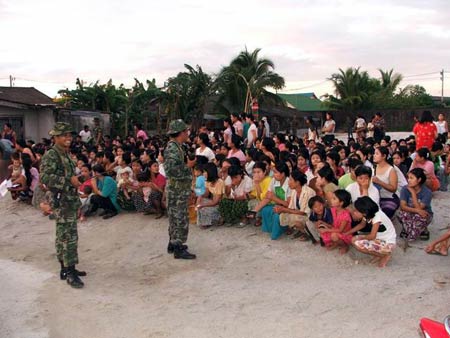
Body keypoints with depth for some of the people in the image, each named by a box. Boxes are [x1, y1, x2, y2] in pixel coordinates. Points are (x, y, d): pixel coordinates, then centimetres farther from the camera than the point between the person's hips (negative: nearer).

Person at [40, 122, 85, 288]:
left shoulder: (66, 154, 14)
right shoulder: (51, 155, -14)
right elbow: (45, 177, -26)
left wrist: (76, 180, 12)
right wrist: (69, 180, -27)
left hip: (70, 201, 9)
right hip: (62, 202, -9)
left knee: (63, 236, 15)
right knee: (69, 236, -9)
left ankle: (65, 268, 24)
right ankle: (70, 273, -3)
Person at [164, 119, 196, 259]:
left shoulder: (175, 147, 12)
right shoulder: (172, 149, -20)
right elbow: (172, 170, -28)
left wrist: (187, 164, 8)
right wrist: (188, 166, -19)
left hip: (179, 189, 10)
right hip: (177, 190, -10)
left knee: (176, 218, 17)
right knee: (180, 219, -5)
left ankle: (173, 244, 27)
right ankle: (178, 249, 0)